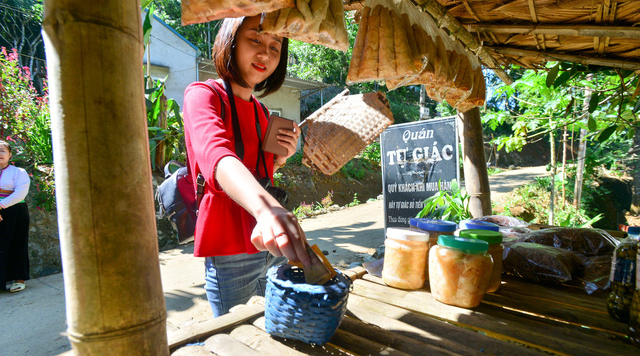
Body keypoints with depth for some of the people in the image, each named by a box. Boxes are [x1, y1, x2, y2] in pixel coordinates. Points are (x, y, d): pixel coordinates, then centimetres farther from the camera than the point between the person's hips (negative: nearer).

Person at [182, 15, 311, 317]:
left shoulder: (260, 111, 13)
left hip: (272, 247, 7)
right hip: (230, 256, -6)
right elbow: (215, 156, -32)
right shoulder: (202, 95, -9)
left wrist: (279, 159, 0)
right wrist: (266, 209, -50)